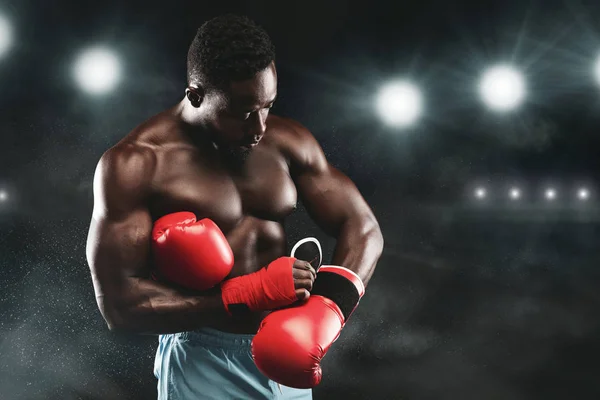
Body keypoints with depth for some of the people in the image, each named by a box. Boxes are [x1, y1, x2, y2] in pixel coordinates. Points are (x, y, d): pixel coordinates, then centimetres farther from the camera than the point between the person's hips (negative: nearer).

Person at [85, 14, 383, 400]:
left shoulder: (288, 141, -2)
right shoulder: (134, 165, -16)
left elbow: (363, 227, -1)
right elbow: (119, 303, -19)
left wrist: (325, 316, -19)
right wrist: (248, 295, -25)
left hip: (287, 357, 5)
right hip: (203, 367, -5)